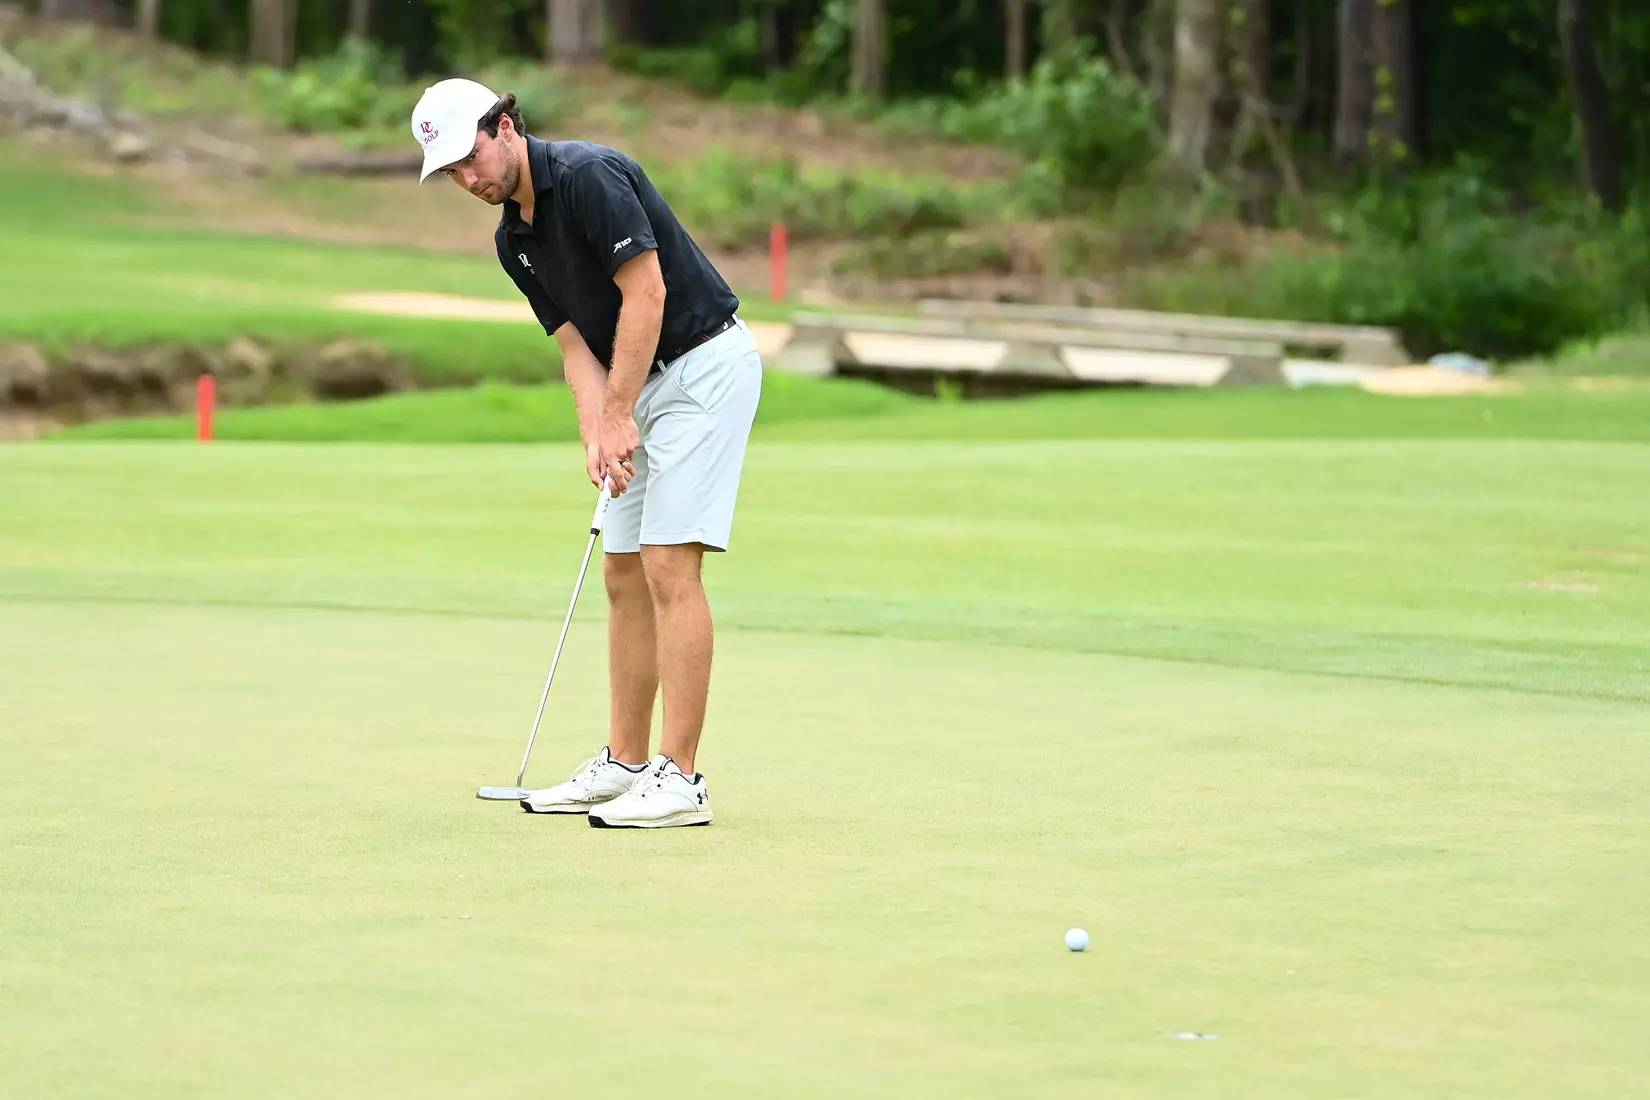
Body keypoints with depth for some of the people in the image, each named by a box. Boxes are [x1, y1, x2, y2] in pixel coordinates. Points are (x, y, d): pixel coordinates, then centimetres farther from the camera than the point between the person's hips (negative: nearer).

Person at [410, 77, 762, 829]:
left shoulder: (587, 176, -18)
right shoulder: (513, 240, 9)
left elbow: (646, 294, -22)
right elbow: (575, 343, 5)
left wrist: (618, 415, -19)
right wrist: (596, 435, -12)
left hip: (704, 364, -9)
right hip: (642, 385, 10)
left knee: (669, 566, -14)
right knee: (624, 574, 10)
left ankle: (680, 778, -14)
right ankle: (625, 763, 16)